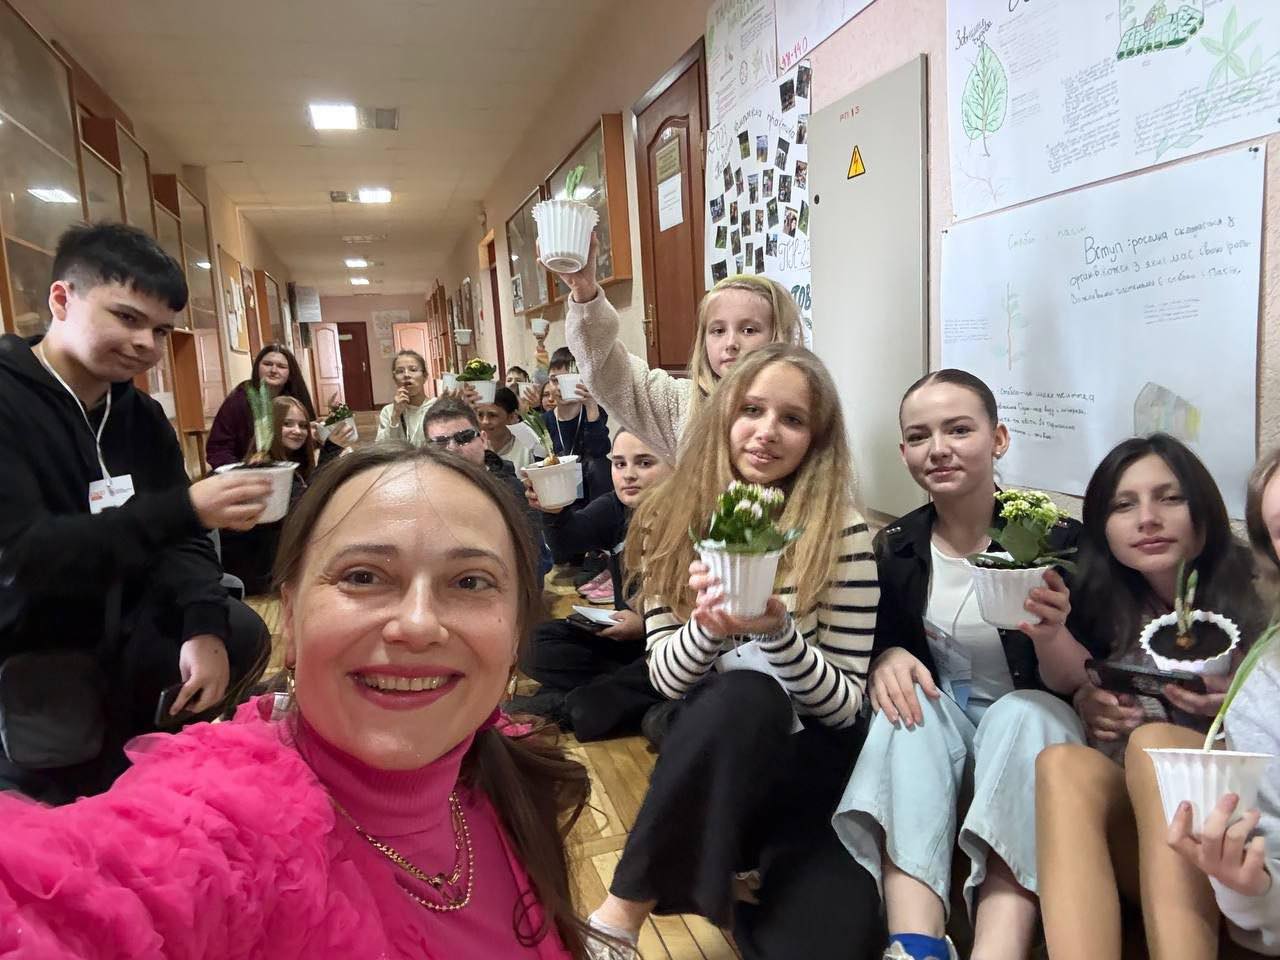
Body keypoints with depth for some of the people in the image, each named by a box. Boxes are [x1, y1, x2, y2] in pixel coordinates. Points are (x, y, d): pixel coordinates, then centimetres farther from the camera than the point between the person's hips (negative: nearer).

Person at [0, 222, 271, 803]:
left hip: (115, 625, 7)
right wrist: (184, 508, -38)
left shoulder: (141, 416, 2)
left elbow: (179, 541, 0)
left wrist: (205, 628, -19)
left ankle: (132, 750, 14)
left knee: (242, 633, -3)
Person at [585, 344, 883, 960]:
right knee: (740, 694, -34)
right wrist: (707, 627, -26)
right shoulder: (672, 520, -3)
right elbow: (663, 678, -4)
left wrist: (777, 630, -30)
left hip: (810, 762, -1)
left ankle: (622, 909, -2)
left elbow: (845, 704, -10)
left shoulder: (841, 533, -12)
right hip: (706, 754, 2)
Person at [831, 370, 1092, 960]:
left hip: (1030, 731, -2)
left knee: (1025, 713, -34)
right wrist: (887, 659, -20)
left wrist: (1052, 635, -33)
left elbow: (1075, 686, -10)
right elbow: (880, 649, 4)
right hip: (937, 728, 2)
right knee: (909, 701, -31)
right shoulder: (893, 548, -4)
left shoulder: (1055, 539, -11)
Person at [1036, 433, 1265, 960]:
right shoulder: (1100, 608, 6)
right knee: (1062, 762, -29)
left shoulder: (1259, 593, -3)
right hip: (1134, 826, 2)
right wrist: (1084, 704, -8)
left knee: (1154, 742, -31)